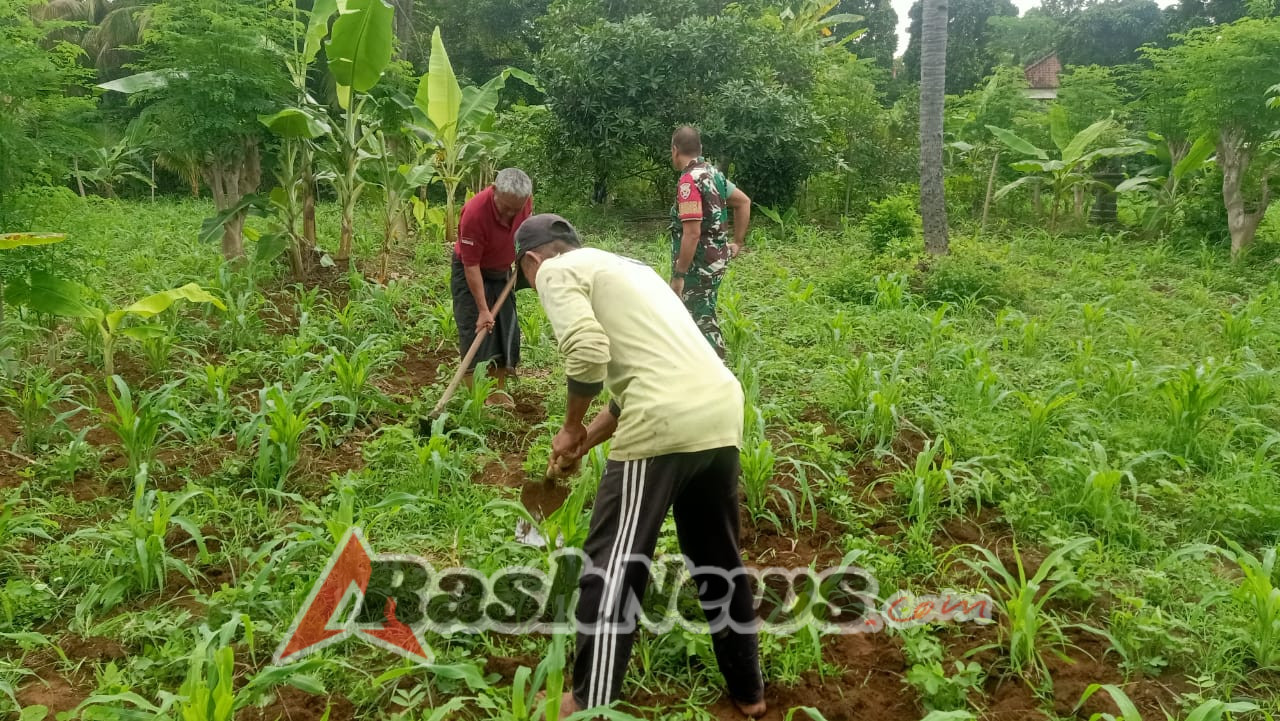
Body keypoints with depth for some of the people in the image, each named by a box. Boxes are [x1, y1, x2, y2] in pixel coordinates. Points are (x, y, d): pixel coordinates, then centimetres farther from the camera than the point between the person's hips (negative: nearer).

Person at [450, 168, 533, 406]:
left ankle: (499, 391, 17)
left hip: (501, 272, 6)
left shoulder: (524, 200, -19)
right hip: (471, 273, -5)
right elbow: (471, 266, -29)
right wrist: (483, 310, -29)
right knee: (476, 329, -11)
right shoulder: (475, 212, -35)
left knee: (507, 330, 6)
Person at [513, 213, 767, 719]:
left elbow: (588, 354, -14)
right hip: (722, 409, 9)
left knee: (612, 564, 6)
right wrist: (587, 441, 31)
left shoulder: (556, 271, 5)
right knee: (717, 556, 22)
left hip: (666, 422, -8)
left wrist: (572, 427, 3)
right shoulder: (622, 266, 30)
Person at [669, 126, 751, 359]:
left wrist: (679, 275, -21)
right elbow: (744, 202, 18)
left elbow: (692, 233, -25)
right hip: (716, 258, 9)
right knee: (702, 316, 21)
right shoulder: (712, 173, 8)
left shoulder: (689, 180, -20)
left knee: (702, 321, -2)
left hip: (699, 264, -9)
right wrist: (738, 242, 21)